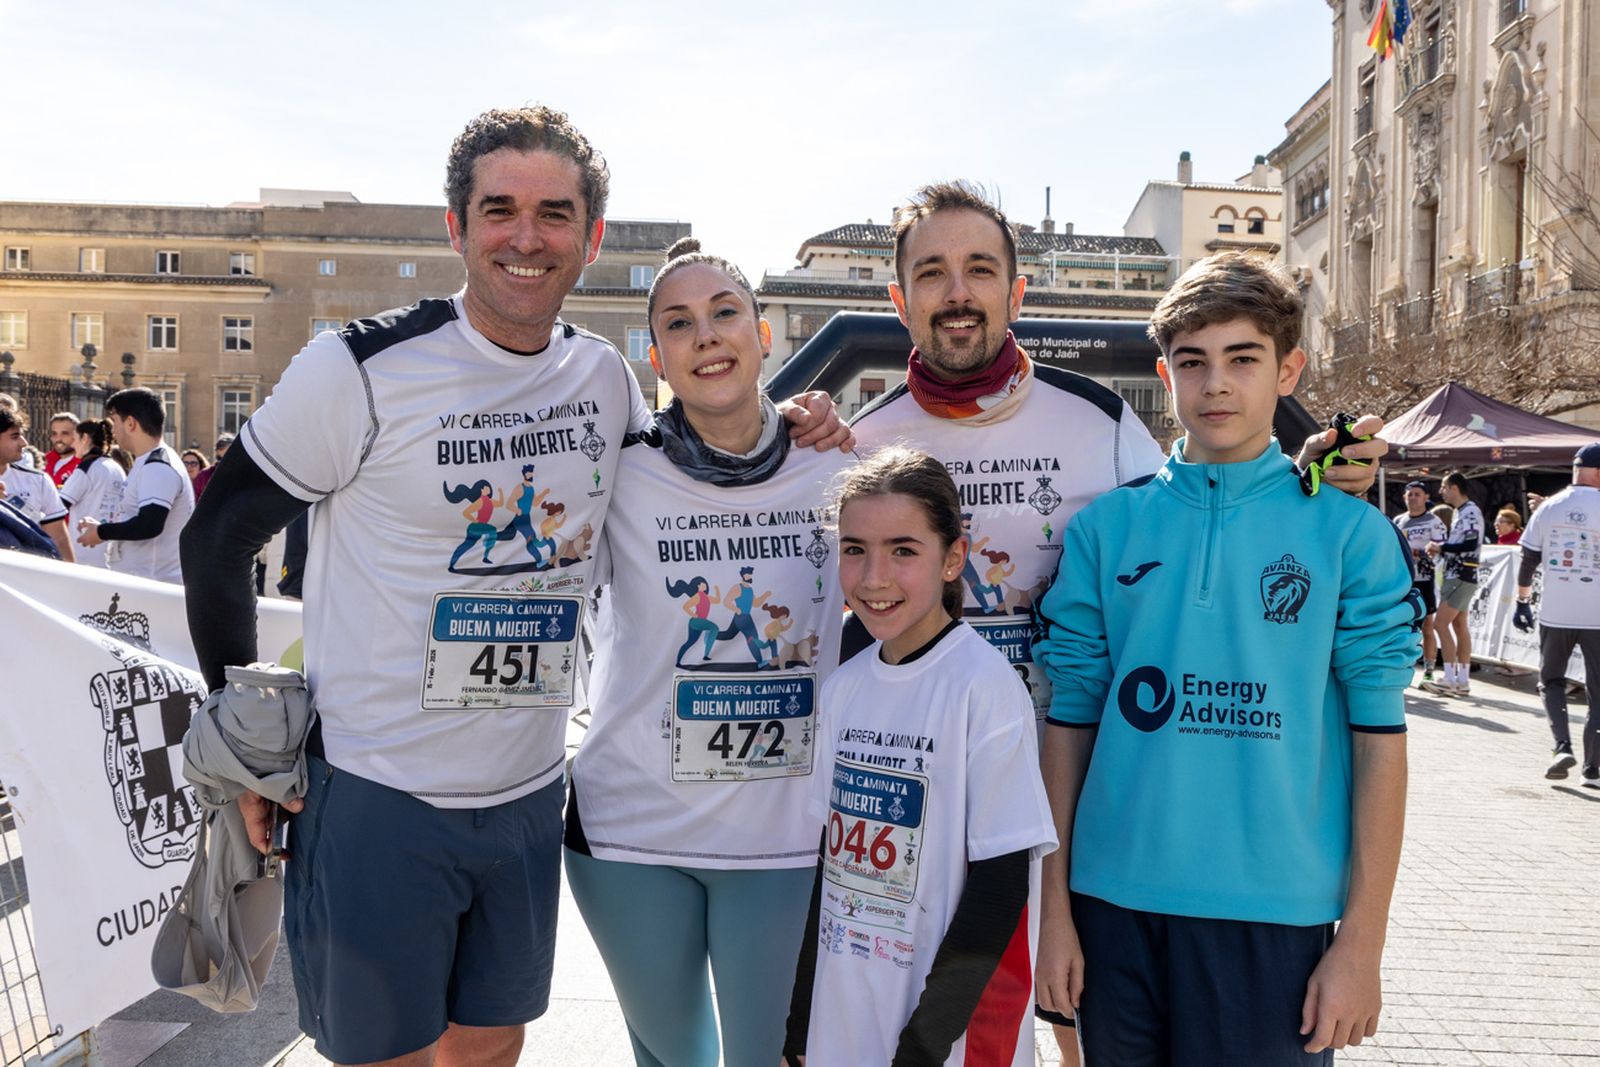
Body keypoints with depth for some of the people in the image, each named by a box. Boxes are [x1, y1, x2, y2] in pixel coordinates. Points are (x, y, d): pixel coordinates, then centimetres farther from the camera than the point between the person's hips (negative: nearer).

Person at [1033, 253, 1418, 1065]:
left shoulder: (1349, 531, -3)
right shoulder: (1104, 527, 1)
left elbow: (1379, 738, -3)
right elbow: (1068, 720, 2)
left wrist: (1362, 938, -5)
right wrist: (1055, 906, 2)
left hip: (1276, 910, -1)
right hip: (1114, 903, 2)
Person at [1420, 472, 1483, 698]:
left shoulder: (1470, 512, -13)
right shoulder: (1460, 512, 18)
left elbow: (1471, 545, -23)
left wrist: (1441, 548, -14)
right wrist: (1439, 550, 7)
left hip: (1462, 577, -10)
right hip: (1456, 576, 10)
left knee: (1440, 623, -13)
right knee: (1459, 626, 10)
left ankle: (1449, 680, -11)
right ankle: (1463, 682, 13)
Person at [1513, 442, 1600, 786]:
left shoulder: (1549, 507, 2)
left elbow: (1528, 560, 4)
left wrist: (1522, 602, 13)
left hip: (1555, 614, 2)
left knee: (1551, 680, 17)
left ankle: (1562, 745, -2)